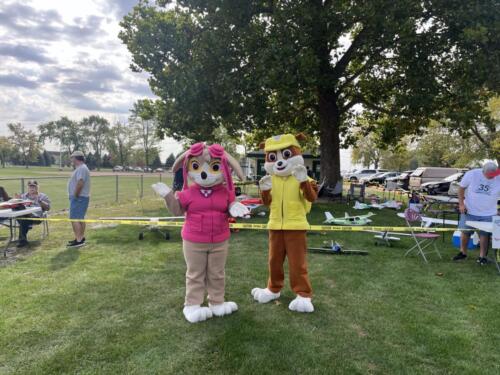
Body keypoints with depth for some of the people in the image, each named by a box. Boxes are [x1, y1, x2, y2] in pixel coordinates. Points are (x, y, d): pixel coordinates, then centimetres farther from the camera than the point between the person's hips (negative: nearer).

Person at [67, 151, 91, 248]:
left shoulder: (81, 168, -16)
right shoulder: (82, 168, 18)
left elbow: (80, 183, -28)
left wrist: (75, 195, -19)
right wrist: (75, 195, 13)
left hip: (78, 198, -11)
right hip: (81, 197, 11)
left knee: (74, 219, -12)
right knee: (80, 218, 16)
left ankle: (78, 240, -13)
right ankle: (81, 238, 25)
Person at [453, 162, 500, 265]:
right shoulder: (471, 174, -13)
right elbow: (461, 188, -2)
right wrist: (461, 204, -7)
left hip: (488, 214, 0)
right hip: (469, 211, 0)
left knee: (484, 234, 4)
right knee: (465, 232, 11)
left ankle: (482, 256, 19)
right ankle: (463, 253, 30)